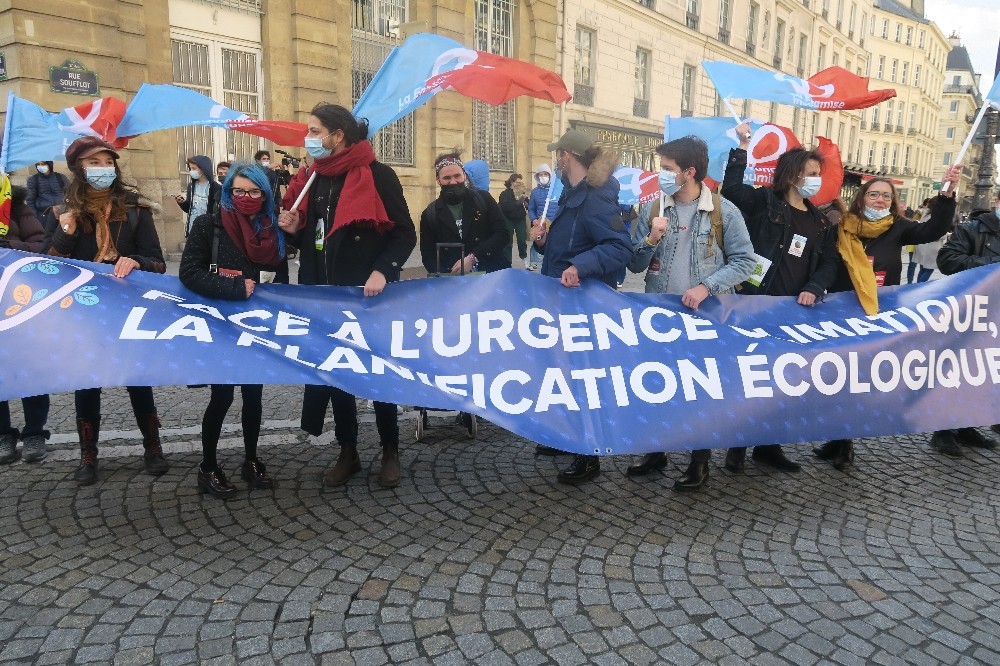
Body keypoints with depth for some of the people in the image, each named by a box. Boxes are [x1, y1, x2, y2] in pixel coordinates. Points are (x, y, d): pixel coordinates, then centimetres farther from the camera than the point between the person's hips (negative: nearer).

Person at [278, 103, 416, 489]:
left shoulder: (376, 175, -9)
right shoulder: (315, 180, 11)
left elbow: (405, 233, -11)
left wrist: (383, 271, -23)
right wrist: (295, 229, -1)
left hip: (368, 295, -6)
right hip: (326, 296, 6)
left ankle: (390, 452, 20)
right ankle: (348, 453, 24)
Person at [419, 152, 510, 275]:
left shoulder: (483, 199, 6)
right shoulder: (429, 215, 8)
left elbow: (502, 233, -1)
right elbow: (428, 256, 7)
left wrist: (472, 258, -12)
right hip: (453, 281, 0)